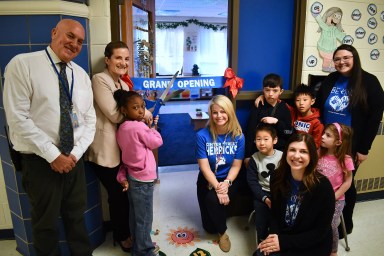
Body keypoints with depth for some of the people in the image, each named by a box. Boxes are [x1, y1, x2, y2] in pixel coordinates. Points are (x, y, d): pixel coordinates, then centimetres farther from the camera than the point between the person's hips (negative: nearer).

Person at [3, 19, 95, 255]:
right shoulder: (22, 64, -8)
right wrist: (53, 155, -17)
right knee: (46, 224, 13)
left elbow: (90, 120, 6)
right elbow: (18, 118, -15)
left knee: (76, 218, 18)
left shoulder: (81, 75, 8)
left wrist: (75, 153, -7)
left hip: (74, 160, 5)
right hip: (40, 161, -4)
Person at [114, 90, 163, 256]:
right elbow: (157, 142, -9)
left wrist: (122, 176, 5)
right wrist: (153, 127, 7)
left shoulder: (121, 129, 6)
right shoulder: (139, 126, -21)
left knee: (135, 216, 20)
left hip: (131, 177, 9)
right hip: (143, 179, -9)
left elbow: (126, 154, 5)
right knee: (144, 218, 6)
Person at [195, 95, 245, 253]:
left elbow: (236, 166, -8)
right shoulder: (202, 135, -16)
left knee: (213, 199, -31)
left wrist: (226, 184, -25)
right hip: (208, 180, 0)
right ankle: (221, 231, 26)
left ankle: (222, 232, 1)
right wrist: (217, 186, -27)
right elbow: (204, 167, -16)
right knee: (209, 228, -12)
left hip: (229, 180, 0)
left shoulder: (238, 136, -11)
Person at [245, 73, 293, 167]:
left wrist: (276, 122, -17)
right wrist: (247, 155, -10)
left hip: (279, 151, 1)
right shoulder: (258, 107, -2)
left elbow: (289, 133, -2)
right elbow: (250, 132, -6)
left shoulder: (284, 108, 3)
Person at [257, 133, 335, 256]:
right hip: (281, 237, 4)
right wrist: (273, 236, -13)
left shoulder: (323, 186, -19)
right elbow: (275, 213, 5)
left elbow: (321, 231, -15)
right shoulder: (277, 177, -7)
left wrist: (284, 242, -19)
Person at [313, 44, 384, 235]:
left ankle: (345, 223, 33)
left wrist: (364, 148, -10)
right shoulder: (331, 79, 3)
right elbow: (318, 108, 8)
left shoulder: (369, 82, -9)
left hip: (351, 146, -3)